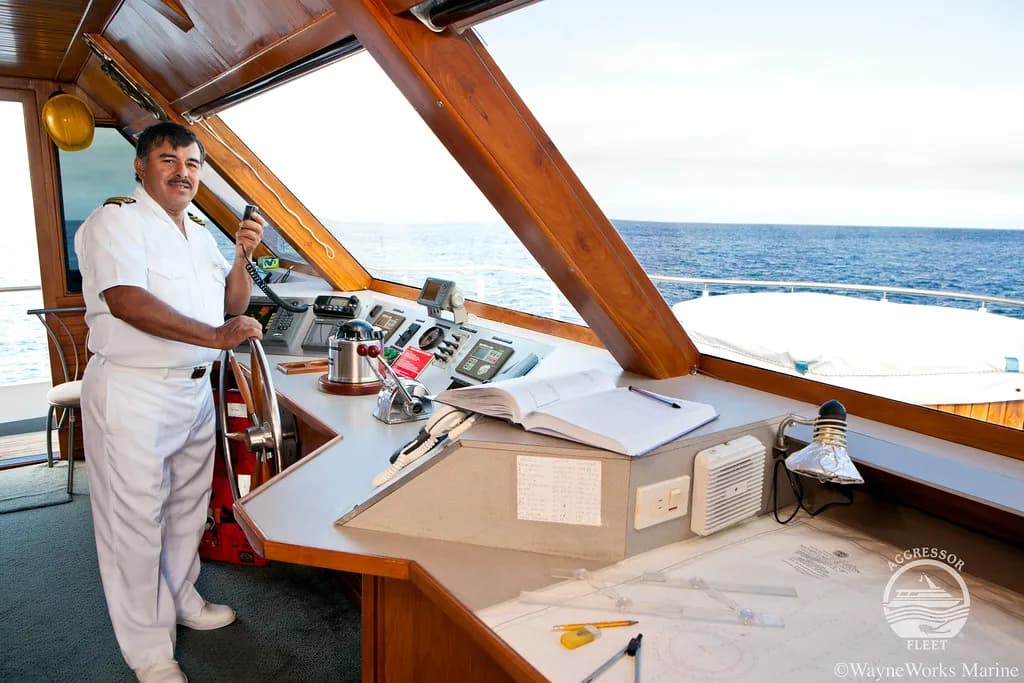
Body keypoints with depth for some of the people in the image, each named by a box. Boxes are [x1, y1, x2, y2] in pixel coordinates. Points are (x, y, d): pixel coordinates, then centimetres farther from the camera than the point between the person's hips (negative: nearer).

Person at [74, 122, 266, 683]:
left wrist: (241, 254, -2)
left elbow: (233, 303, 15)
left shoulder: (199, 231, 14)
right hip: (131, 392, -8)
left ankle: (180, 599, 39)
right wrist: (216, 336, -28)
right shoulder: (116, 221, -10)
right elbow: (127, 301, -24)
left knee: (187, 504, 19)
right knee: (136, 517, 2)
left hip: (194, 389, 8)